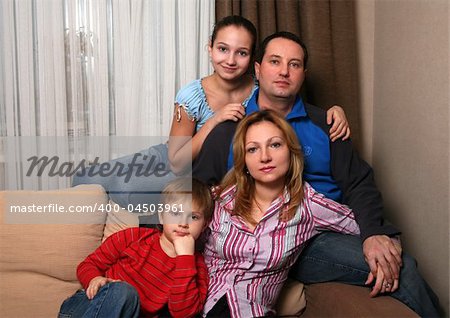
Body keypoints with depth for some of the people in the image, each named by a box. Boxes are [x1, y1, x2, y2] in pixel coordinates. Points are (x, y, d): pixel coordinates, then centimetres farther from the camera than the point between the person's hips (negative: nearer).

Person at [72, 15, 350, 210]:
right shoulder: (192, 97, -21)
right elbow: (177, 163, -20)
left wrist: (334, 108, -25)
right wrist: (215, 121, -31)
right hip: (181, 162, 1)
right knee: (86, 180, -10)